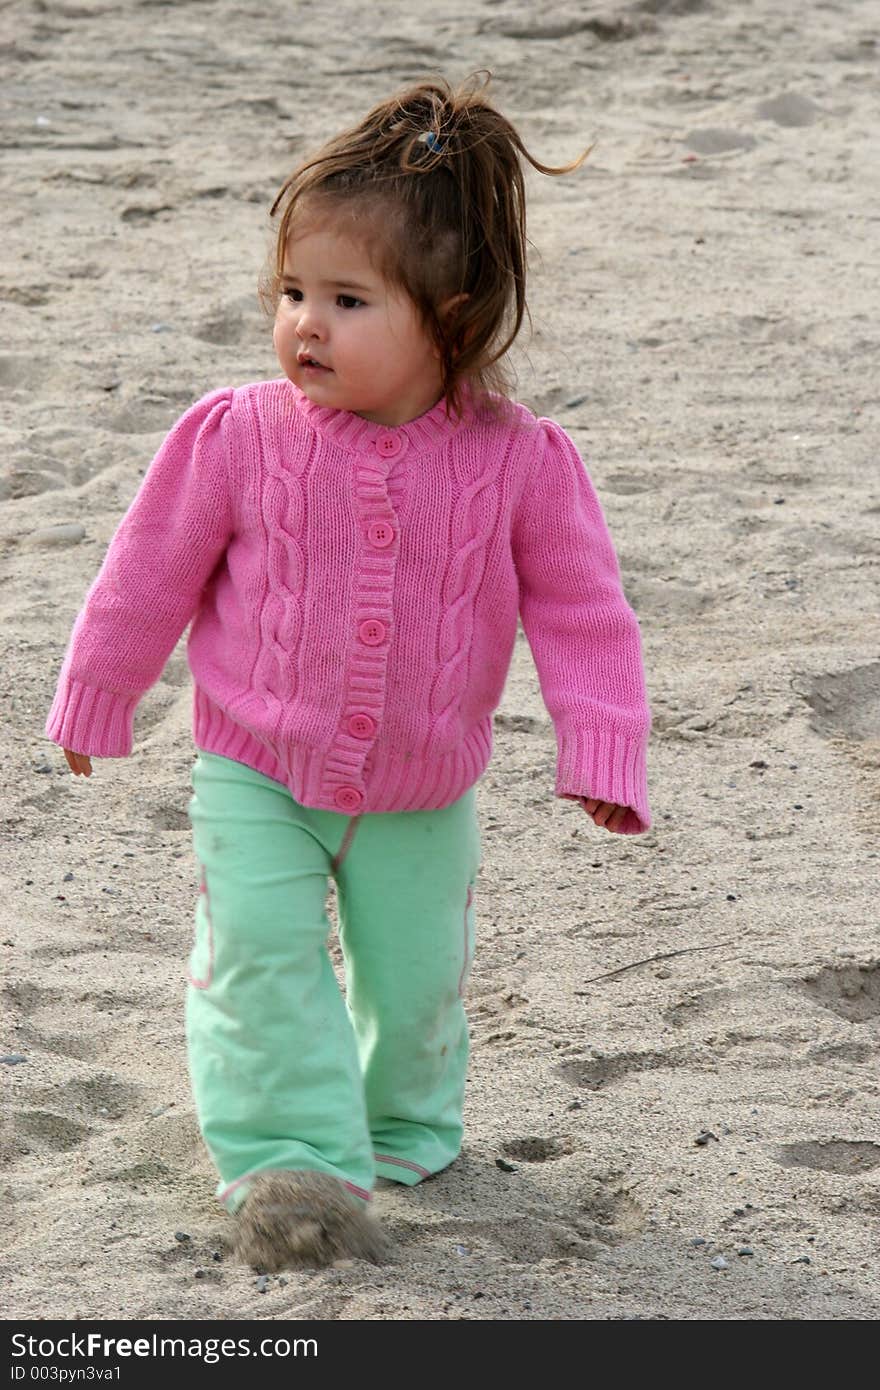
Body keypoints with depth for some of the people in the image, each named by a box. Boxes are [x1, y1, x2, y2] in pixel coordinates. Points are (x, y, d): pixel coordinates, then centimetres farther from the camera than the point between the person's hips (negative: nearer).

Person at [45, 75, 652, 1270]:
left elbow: (582, 611, -8)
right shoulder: (239, 436, -15)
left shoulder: (519, 463, -15)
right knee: (261, 956, -15)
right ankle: (289, 1161, -10)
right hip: (256, 777, -1)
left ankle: (407, 1128, 41)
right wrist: (93, 705, 7)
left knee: (417, 971, 14)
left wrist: (602, 756, -13)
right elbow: (152, 574, -2)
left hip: (422, 794, 1)